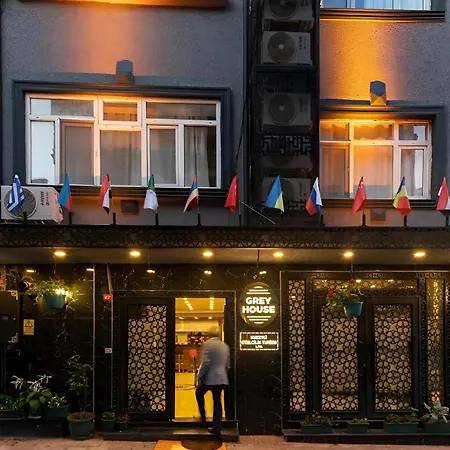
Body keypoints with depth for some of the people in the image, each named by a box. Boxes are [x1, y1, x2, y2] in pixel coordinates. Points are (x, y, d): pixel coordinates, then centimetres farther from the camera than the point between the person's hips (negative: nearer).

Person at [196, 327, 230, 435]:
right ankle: (217, 427, 8)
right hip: (221, 378, 6)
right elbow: (227, 365, 15)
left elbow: (205, 363, -18)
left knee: (199, 393, 21)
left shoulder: (207, 344, -10)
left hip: (209, 378, -6)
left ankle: (203, 416, 22)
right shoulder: (225, 346, 11)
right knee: (217, 401, 9)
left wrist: (200, 377, -10)